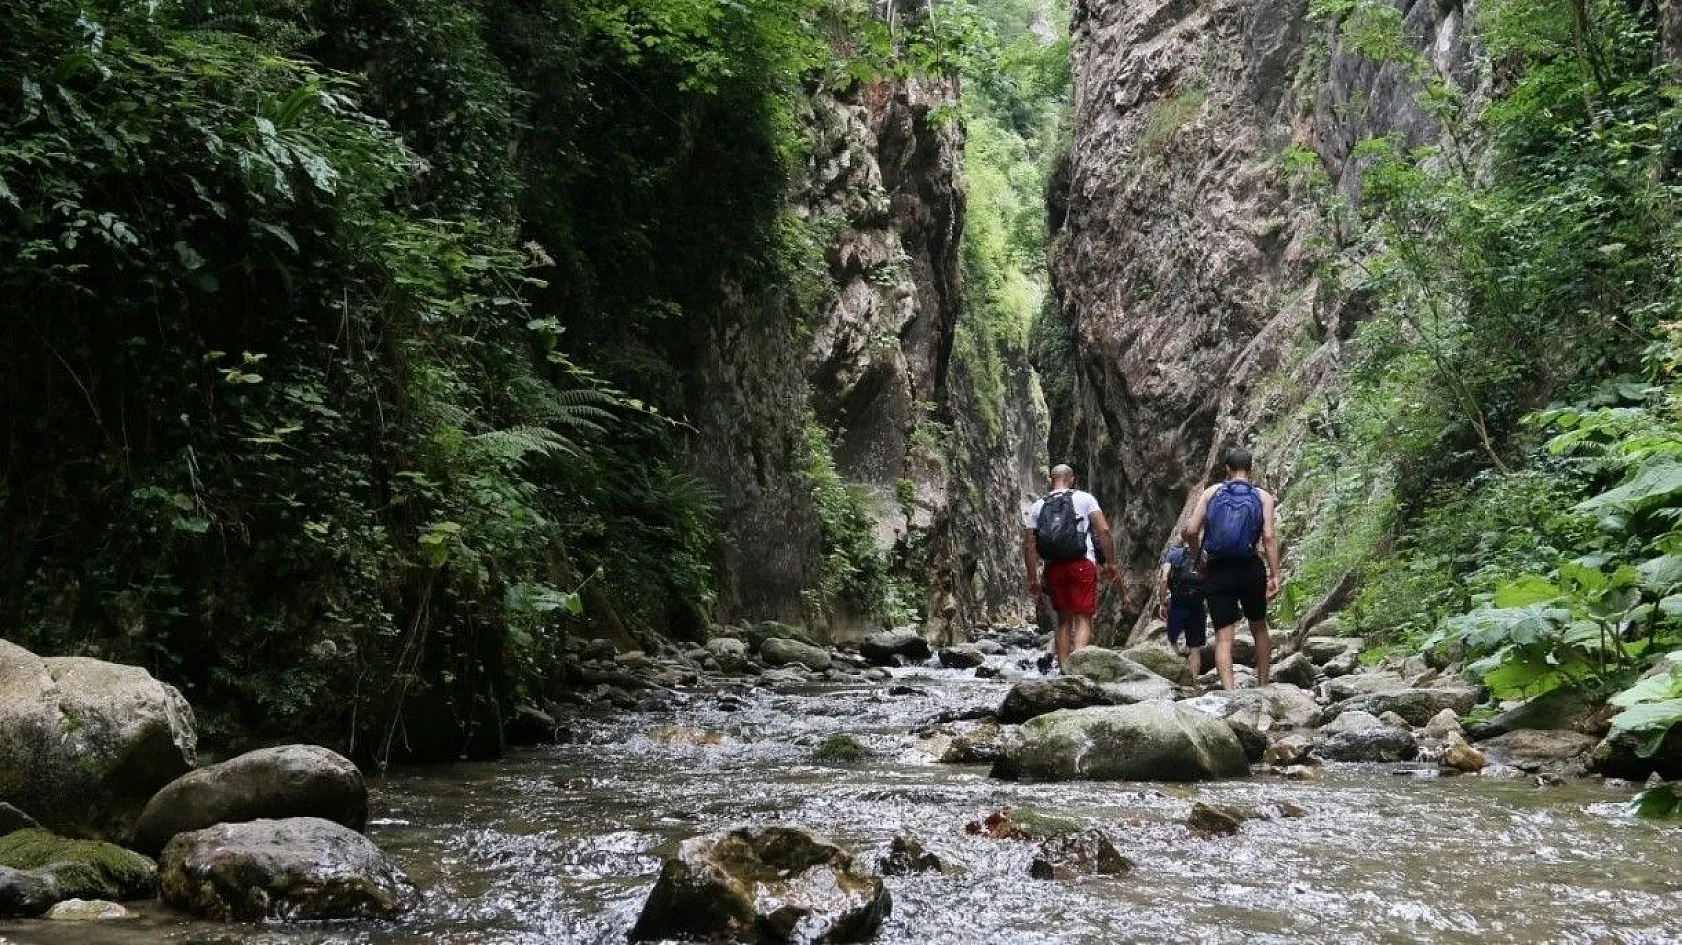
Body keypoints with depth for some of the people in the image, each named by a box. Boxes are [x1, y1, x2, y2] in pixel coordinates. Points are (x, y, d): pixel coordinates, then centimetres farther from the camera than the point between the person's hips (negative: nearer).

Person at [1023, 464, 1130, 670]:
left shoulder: (1037, 507, 12)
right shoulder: (1084, 499, 4)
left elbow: (1028, 545, 7)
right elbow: (1104, 531, -6)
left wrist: (1033, 578, 11)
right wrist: (1110, 563, -1)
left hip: (1053, 568, 3)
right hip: (1082, 564, -3)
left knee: (1064, 620, 14)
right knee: (1083, 620, -4)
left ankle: (1064, 668, 11)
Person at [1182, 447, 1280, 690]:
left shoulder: (1212, 492, 7)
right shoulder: (1262, 496, 5)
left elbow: (1191, 531, -1)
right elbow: (1269, 536, -7)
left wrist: (1198, 559, 15)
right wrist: (1274, 575, -6)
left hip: (1217, 571, 0)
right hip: (1250, 570, 0)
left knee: (1223, 636, 0)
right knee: (1259, 629, 21)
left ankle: (1229, 691, -14)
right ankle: (1263, 687, 27)